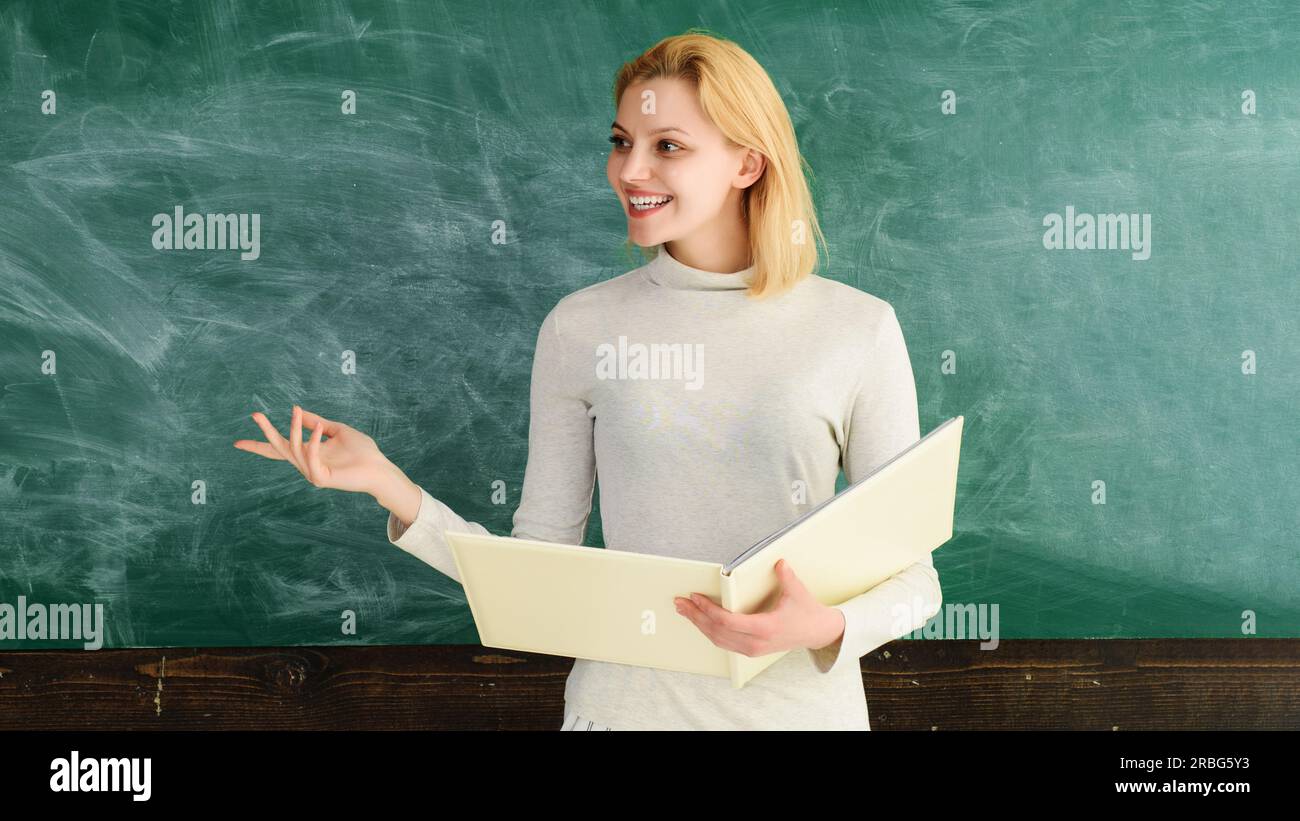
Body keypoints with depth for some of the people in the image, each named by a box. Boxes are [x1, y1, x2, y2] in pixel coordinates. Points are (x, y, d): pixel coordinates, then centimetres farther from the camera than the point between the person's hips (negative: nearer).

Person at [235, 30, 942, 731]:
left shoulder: (859, 330, -7)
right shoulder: (579, 328, -3)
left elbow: (911, 575, -3)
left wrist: (827, 628, -22)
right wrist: (389, 486, -14)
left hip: (801, 701, -1)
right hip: (625, 700, 1)